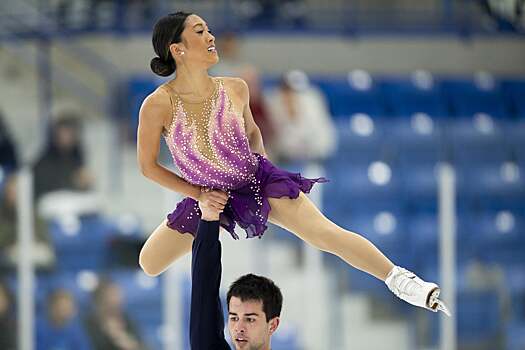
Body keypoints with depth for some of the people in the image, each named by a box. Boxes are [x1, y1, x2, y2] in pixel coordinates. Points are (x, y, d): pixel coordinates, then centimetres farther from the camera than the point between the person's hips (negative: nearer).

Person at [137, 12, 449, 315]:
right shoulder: (158, 105, -21)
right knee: (149, 264, 8)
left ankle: (399, 279, -25)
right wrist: (199, 195, -7)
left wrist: (260, 165, -1)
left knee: (325, 233, -21)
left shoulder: (235, 89, -11)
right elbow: (148, 166, -7)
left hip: (259, 181, -1)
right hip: (207, 197, 1)